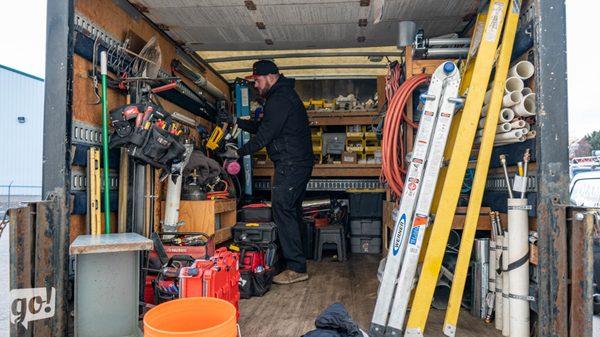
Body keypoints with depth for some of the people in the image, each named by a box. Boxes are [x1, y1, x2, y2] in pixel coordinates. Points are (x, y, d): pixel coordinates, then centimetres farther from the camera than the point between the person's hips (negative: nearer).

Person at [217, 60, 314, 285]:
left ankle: (297, 268, -6)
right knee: (292, 211, 14)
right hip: (300, 163, 11)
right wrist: (234, 121, 20)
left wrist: (238, 152, -6)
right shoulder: (285, 95, 21)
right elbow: (262, 127, 24)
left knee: (283, 211, -10)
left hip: (290, 165, -11)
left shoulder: (279, 100, -14)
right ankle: (296, 262, 22)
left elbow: (264, 136, -16)